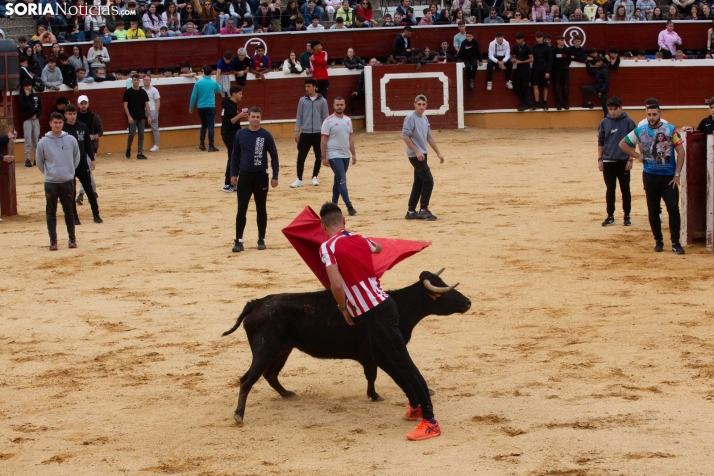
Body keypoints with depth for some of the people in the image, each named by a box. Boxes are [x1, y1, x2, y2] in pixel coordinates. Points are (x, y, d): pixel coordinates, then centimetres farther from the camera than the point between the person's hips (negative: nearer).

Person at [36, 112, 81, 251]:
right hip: (50, 183, -1)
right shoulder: (43, 142, -5)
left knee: (69, 212, 10)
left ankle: (72, 238, 20)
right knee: (51, 213, 3)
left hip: (68, 182, 1)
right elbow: (40, 163, 6)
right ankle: (53, 241, 10)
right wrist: (49, 173, 7)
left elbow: (76, 158, 11)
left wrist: (69, 171, 11)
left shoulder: (71, 140, -2)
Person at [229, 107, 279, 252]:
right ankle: (239, 241, 2)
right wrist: (233, 174, 4)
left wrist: (275, 176, -3)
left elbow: (274, 156, 0)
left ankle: (261, 239, 17)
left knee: (261, 209, 7)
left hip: (261, 176, -1)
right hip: (244, 176, 1)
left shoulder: (266, 135, -5)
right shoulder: (240, 134, -1)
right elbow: (235, 155, 8)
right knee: (241, 209, -3)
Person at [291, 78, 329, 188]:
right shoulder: (302, 100, 4)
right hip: (305, 133, 0)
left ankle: (314, 177, 21)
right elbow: (299, 117, 7)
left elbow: (325, 118, 4)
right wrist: (297, 132, 2)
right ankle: (299, 179, 3)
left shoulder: (322, 101, 1)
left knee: (319, 157, 6)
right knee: (301, 157, -3)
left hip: (318, 133, 0)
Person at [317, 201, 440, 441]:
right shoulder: (359, 238, 12)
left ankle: (430, 422, -6)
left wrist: (344, 309, -3)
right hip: (382, 304, 8)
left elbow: (336, 284, -21)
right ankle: (416, 404, 32)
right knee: (381, 357, 25)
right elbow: (378, 248, 36)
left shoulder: (328, 247, -10)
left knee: (402, 362, -7)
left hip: (375, 312, -8)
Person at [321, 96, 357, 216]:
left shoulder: (348, 120, 8)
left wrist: (353, 154, 10)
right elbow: (323, 140, -10)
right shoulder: (328, 121, -10)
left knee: (338, 180, 13)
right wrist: (324, 157, -13)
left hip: (345, 156, 6)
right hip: (334, 156, -6)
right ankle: (349, 206, -13)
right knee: (342, 181, -11)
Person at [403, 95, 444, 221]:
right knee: (428, 181, -11)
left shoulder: (425, 119, 12)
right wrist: (417, 151, -21)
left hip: (422, 155, 9)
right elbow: (405, 136, -17)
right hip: (415, 155, -9)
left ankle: (411, 211, 16)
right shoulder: (411, 118, -13)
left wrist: (438, 153, 16)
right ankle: (424, 210, -4)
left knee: (418, 183, 10)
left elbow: (429, 137, 19)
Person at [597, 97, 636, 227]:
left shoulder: (628, 122, -4)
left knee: (625, 189, 5)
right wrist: (600, 160, 2)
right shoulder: (604, 123, 3)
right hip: (608, 161, 2)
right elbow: (600, 142, 8)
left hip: (623, 161, -2)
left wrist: (630, 159, -7)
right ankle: (610, 216, 14)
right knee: (610, 190, 7)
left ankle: (627, 216, 15)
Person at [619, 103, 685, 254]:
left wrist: (677, 174, -9)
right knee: (653, 210, 7)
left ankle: (675, 243, -4)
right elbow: (623, 143, 12)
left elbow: (680, 151, -4)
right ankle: (658, 241, 19)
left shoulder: (671, 130, -4)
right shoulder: (640, 131, 1)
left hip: (669, 176, -2)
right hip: (650, 176, 2)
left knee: (673, 208, -9)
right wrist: (637, 156, 2)